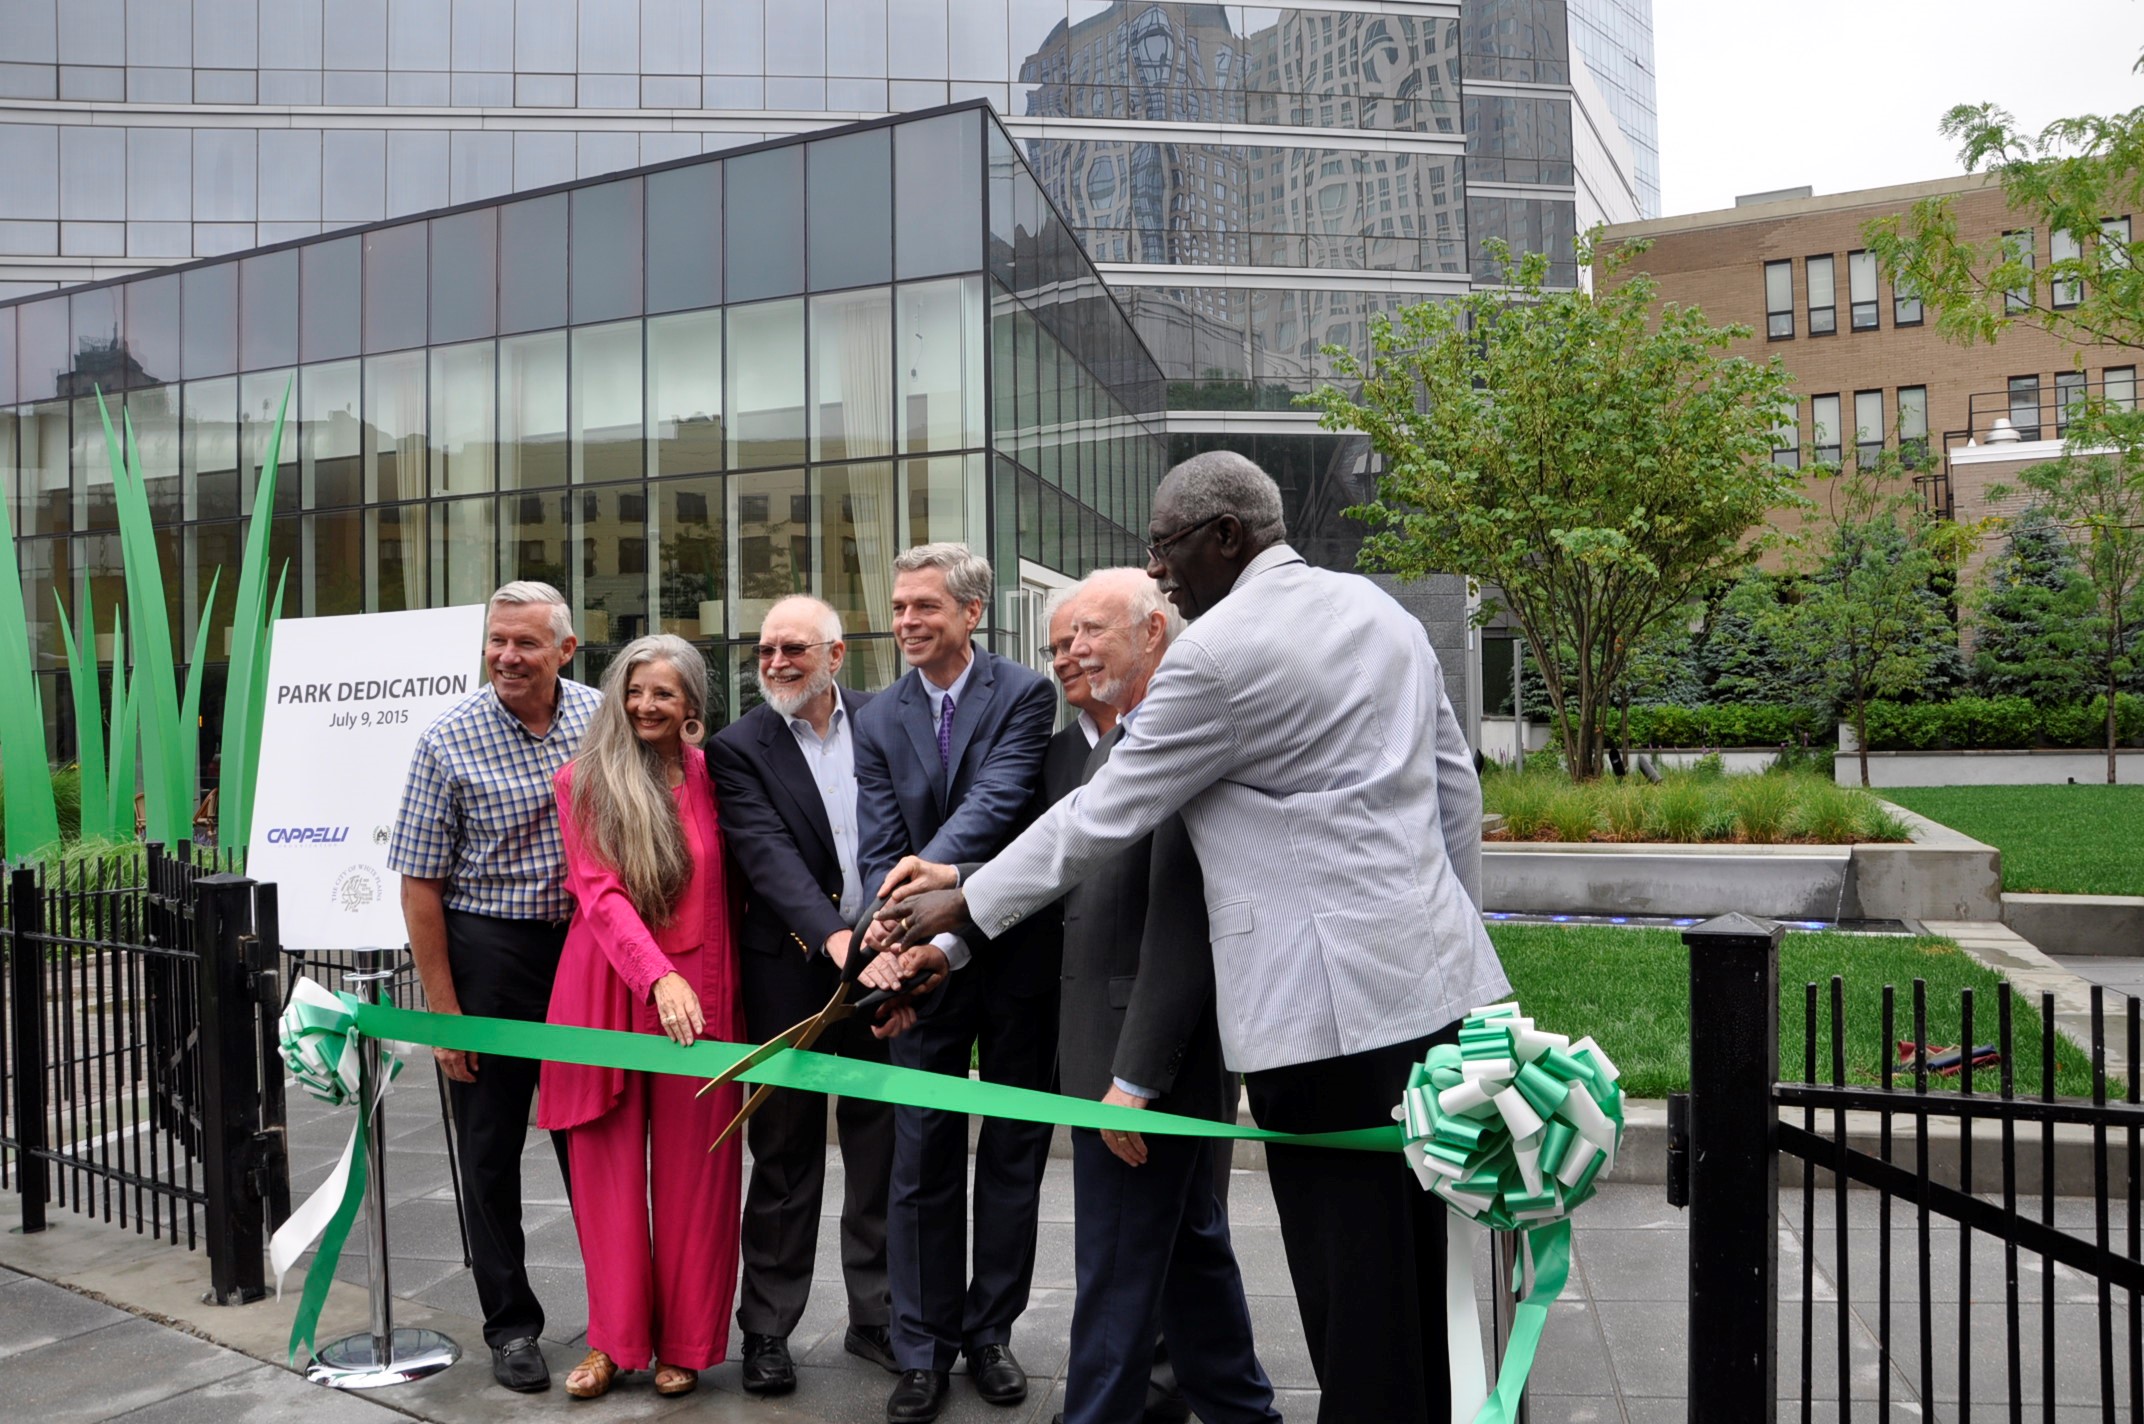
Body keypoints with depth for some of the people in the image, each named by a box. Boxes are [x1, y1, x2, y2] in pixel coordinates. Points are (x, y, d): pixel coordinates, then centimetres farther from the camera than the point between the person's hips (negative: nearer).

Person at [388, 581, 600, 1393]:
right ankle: (510, 1323, 24)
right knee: (490, 1147, 8)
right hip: (490, 952, -2)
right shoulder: (449, 740, -9)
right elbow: (420, 884, -7)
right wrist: (441, 1006, -9)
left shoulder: (604, 721, -2)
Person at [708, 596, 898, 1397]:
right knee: (785, 1156, 8)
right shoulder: (739, 748, -4)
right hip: (791, 972, -2)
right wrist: (832, 936, -30)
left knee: (881, 1149, 13)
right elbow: (767, 851, -16)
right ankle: (767, 1330, 23)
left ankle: (876, 1317, 28)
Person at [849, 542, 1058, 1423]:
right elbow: (879, 853, -2)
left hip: (1018, 954, -2)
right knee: (922, 1161, 6)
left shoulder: (1023, 697, -6)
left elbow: (997, 802, -20)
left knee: (1013, 1155, 11)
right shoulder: (877, 721, 4)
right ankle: (922, 1350, 20)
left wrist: (928, 873, -35)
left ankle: (989, 1332, 28)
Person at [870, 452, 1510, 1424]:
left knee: (1347, 1259, 4)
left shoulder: (1216, 654, -15)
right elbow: (1458, 790, 14)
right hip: (1429, 976, 9)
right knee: (1412, 1236, 19)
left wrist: (961, 904, 2)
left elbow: (1104, 814, -9)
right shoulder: (1378, 609, 9)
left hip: (1326, 998, -8)